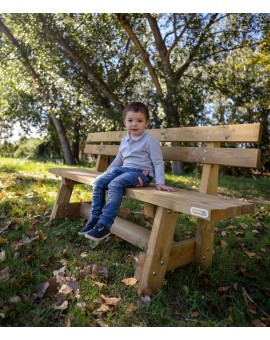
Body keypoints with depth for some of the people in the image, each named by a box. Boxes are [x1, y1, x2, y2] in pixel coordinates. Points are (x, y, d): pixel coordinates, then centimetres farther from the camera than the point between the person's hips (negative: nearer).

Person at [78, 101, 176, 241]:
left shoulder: (150, 140, -6)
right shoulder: (125, 140, 15)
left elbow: (158, 162, -7)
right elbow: (119, 159, 28)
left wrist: (159, 182, -16)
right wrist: (107, 172, 26)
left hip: (141, 172, -7)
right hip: (123, 169, 7)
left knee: (114, 185, -32)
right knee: (98, 182, -10)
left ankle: (104, 225, -27)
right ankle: (94, 218, -1)